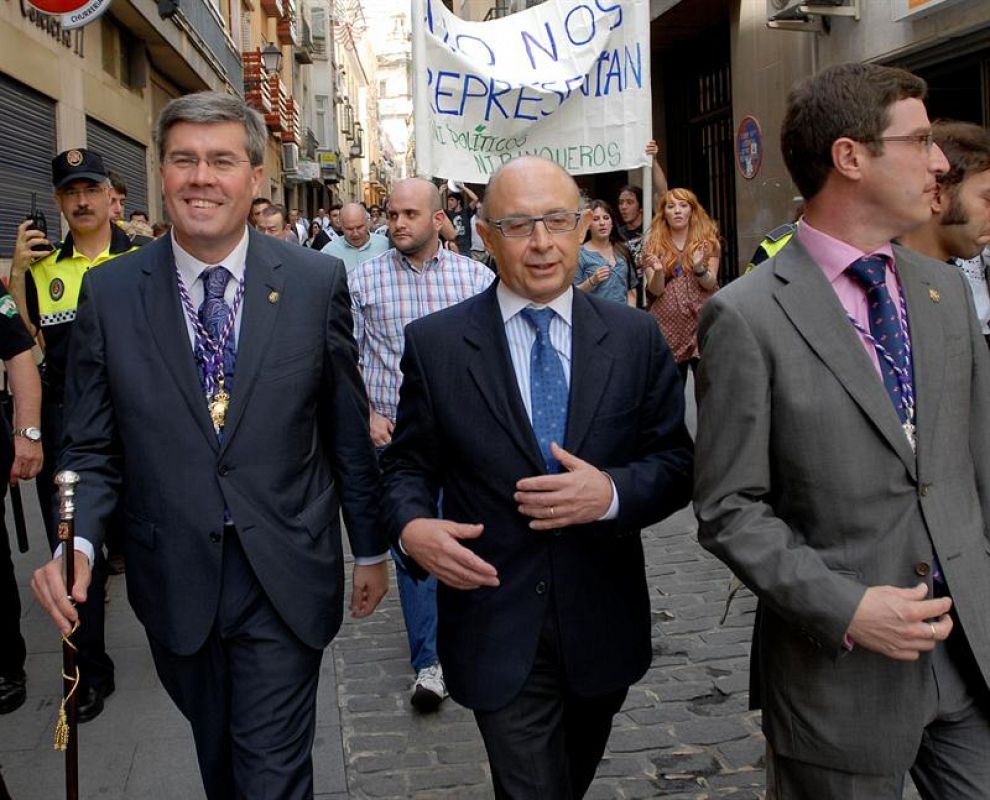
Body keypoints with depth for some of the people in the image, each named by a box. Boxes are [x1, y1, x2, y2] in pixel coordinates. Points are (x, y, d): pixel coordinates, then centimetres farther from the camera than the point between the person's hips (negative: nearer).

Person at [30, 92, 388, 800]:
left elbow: (349, 429, 2)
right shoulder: (109, 294, -3)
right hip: (175, 582, 2)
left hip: (286, 581, -2)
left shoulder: (317, 282, -6)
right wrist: (76, 543, -17)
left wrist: (370, 547, 8)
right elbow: (92, 448, 1)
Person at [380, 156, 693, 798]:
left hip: (604, 621, 3)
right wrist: (411, 526, -20)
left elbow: (677, 462, 0)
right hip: (496, 626, -3)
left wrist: (612, 493, -20)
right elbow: (408, 465, 2)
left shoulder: (636, 338, -2)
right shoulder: (435, 343, -5)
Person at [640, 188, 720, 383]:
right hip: (668, 325, 0)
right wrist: (658, 270, -23)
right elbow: (655, 290, -2)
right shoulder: (653, 244, 3)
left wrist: (699, 267, -23)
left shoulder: (707, 239, 4)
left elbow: (710, 284, -3)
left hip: (701, 323, 0)